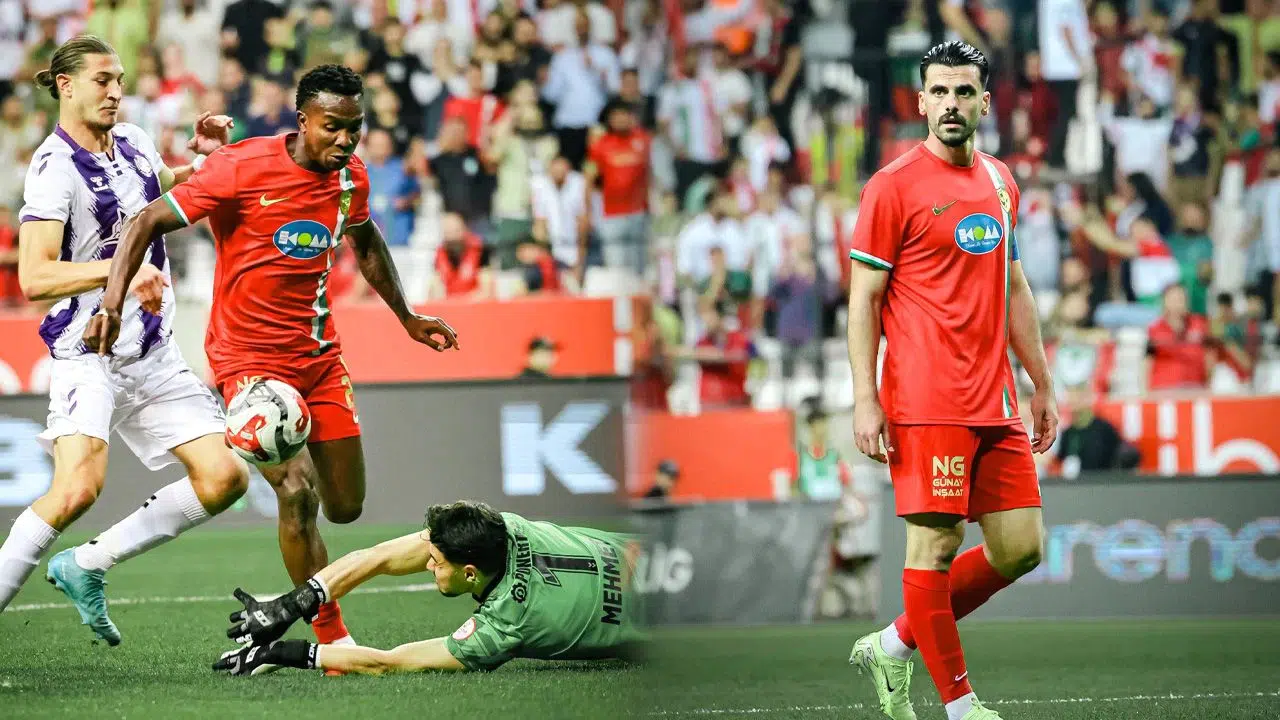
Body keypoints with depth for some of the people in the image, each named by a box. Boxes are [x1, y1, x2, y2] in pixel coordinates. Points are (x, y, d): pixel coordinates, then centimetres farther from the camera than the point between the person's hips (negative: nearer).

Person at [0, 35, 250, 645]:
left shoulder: (132, 143, 10)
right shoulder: (55, 167, -13)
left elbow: (169, 191, 34)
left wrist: (205, 157, 14)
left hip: (154, 354, 8)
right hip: (87, 351, -8)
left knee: (224, 478, -1)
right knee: (78, 487, -28)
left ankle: (87, 566, 7)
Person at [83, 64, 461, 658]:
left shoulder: (351, 177, 1)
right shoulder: (244, 168, -17)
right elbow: (147, 223, -15)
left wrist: (406, 317, 29)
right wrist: (112, 303, -26)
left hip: (319, 355, 6)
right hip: (248, 357, -6)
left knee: (345, 507, 6)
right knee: (297, 491, -21)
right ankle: (333, 640, -10)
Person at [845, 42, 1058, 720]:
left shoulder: (1000, 181, 15)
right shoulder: (894, 186, -5)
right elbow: (864, 298, -6)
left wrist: (1042, 385, 20)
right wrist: (865, 400, -13)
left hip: (996, 404, 7)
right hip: (926, 403, -7)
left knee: (1020, 548, 5)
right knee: (934, 545, -7)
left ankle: (894, 646, 19)